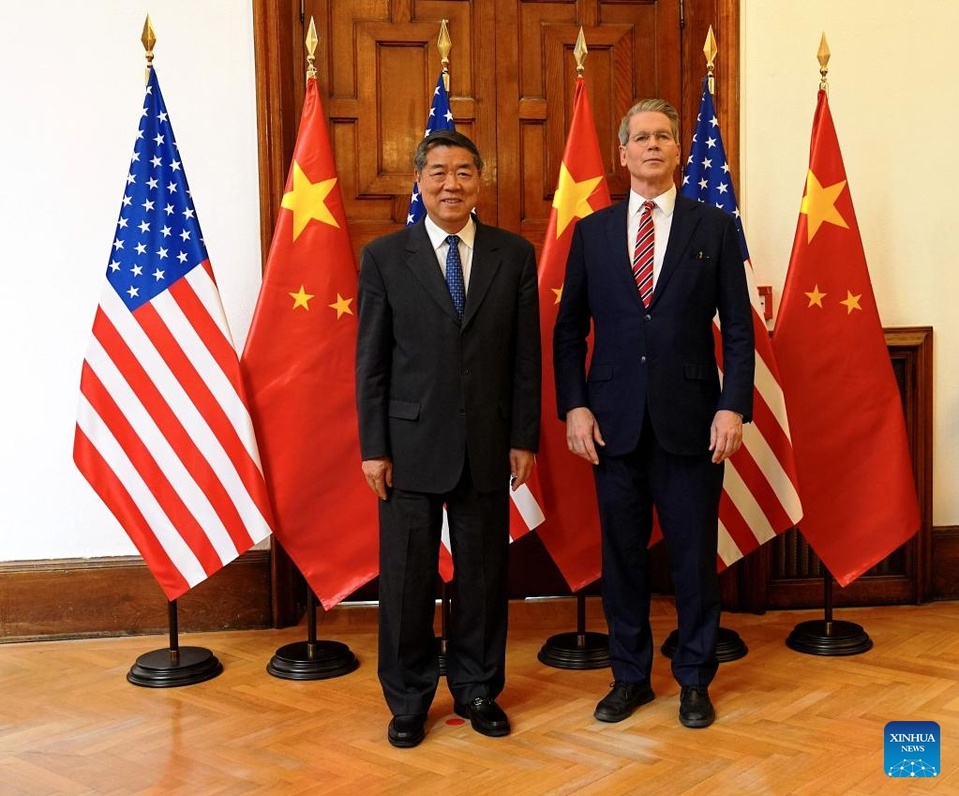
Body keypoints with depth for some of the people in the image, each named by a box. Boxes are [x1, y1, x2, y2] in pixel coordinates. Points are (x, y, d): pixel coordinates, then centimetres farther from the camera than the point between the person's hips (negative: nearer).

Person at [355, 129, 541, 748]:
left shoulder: (514, 254, 4)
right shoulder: (384, 256, 0)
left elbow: (527, 355, 5)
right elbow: (371, 360, 0)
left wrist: (524, 438, 1)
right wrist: (373, 447, -4)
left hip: (487, 444, 1)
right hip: (411, 443, -1)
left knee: (484, 572, 11)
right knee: (407, 577, 7)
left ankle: (478, 689, 29)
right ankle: (409, 698, 25)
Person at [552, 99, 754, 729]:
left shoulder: (715, 227, 3)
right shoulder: (592, 231, 7)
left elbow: (738, 327, 1)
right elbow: (570, 329, 7)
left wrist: (733, 407, -9)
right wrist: (574, 407, -3)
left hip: (692, 420, -1)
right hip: (615, 422, 2)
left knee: (695, 555, 7)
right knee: (622, 554, 10)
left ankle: (695, 680, 24)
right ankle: (630, 676, 26)